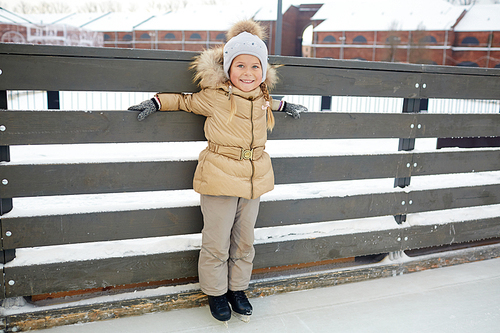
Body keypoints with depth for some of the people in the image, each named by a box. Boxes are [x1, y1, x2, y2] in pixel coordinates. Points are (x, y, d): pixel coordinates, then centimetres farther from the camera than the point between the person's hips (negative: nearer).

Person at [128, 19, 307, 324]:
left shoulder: (262, 99, 6)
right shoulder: (214, 97, -8)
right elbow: (187, 101, 10)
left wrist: (281, 105, 28)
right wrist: (157, 102, 2)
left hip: (253, 181, 5)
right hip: (219, 180, -5)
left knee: (244, 241, 16)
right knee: (216, 243, 6)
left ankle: (238, 288, 36)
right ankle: (216, 292, 29)